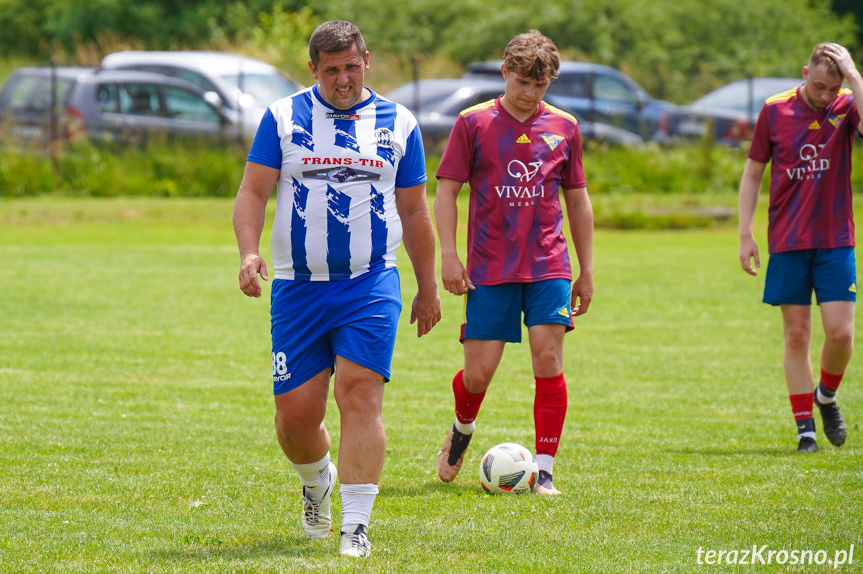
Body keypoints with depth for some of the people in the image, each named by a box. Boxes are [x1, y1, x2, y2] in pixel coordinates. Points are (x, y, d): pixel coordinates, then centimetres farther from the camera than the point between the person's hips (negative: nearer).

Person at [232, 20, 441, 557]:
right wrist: (249, 253, -15)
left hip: (371, 285, -1)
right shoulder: (283, 117, 5)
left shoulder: (398, 123, 8)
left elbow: (414, 212, 14)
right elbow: (253, 192, 2)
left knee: (360, 395, -16)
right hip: (298, 287, 1)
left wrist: (428, 288, 17)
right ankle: (318, 482, 34)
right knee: (295, 412, 1)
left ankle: (357, 527, -15)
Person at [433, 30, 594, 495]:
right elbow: (447, 190, 2)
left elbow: (577, 199, 15)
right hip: (489, 269, -1)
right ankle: (462, 431, 32)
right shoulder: (474, 123, 0)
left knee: (548, 360, -10)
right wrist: (448, 255, -7)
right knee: (478, 372, -2)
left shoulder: (563, 127, 8)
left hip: (548, 266, 1)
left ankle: (545, 472, -4)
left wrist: (586, 270, 13)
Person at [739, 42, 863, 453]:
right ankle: (805, 428, 7)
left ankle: (827, 396, 22)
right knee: (797, 336, 1)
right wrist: (745, 235, 3)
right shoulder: (775, 111, 1)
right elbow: (753, 173, 8)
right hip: (787, 243, 0)